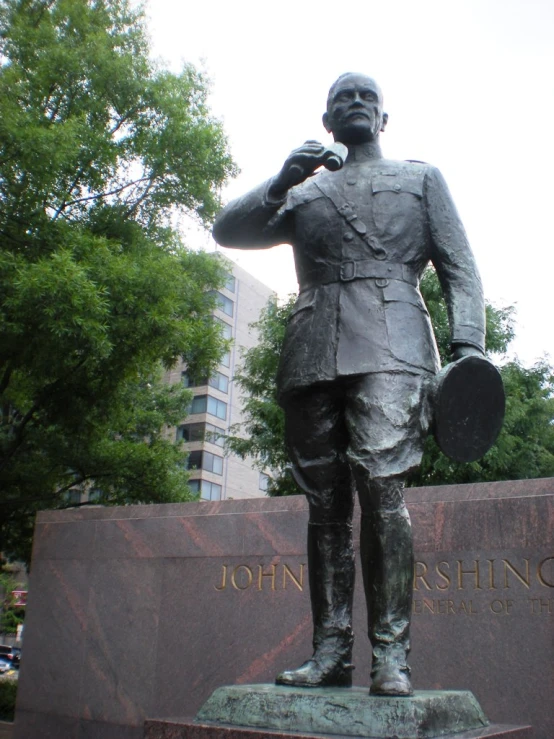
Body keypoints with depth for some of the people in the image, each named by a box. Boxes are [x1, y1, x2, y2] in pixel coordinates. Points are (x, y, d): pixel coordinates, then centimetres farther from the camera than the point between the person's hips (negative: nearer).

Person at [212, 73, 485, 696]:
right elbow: (227, 230, 18)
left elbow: (459, 268, 15)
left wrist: (468, 344, -2)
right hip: (312, 354, 3)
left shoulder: (421, 179, 24)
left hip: (389, 346, -2)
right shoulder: (304, 193, 28)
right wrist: (281, 183, 1)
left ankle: (391, 653, -13)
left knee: (381, 486, -18)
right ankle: (330, 652, 3)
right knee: (325, 501, -1)